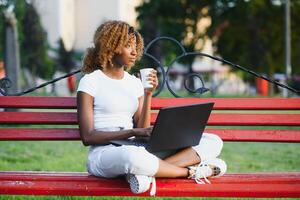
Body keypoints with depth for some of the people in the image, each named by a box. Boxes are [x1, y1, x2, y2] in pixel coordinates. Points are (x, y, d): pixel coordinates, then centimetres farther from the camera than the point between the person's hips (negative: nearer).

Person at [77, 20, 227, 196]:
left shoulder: (135, 83, 18)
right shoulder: (90, 82, 2)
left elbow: (142, 131, 9)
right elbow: (87, 137, -7)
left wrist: (148, 94, -1)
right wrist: (133, 132, -16)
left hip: (136, 149, 6)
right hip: (104, 153, -6)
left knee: (213, 142, -7)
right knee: (134, 156, -45)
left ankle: (145, 172, -28)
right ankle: (191, 172, -19)